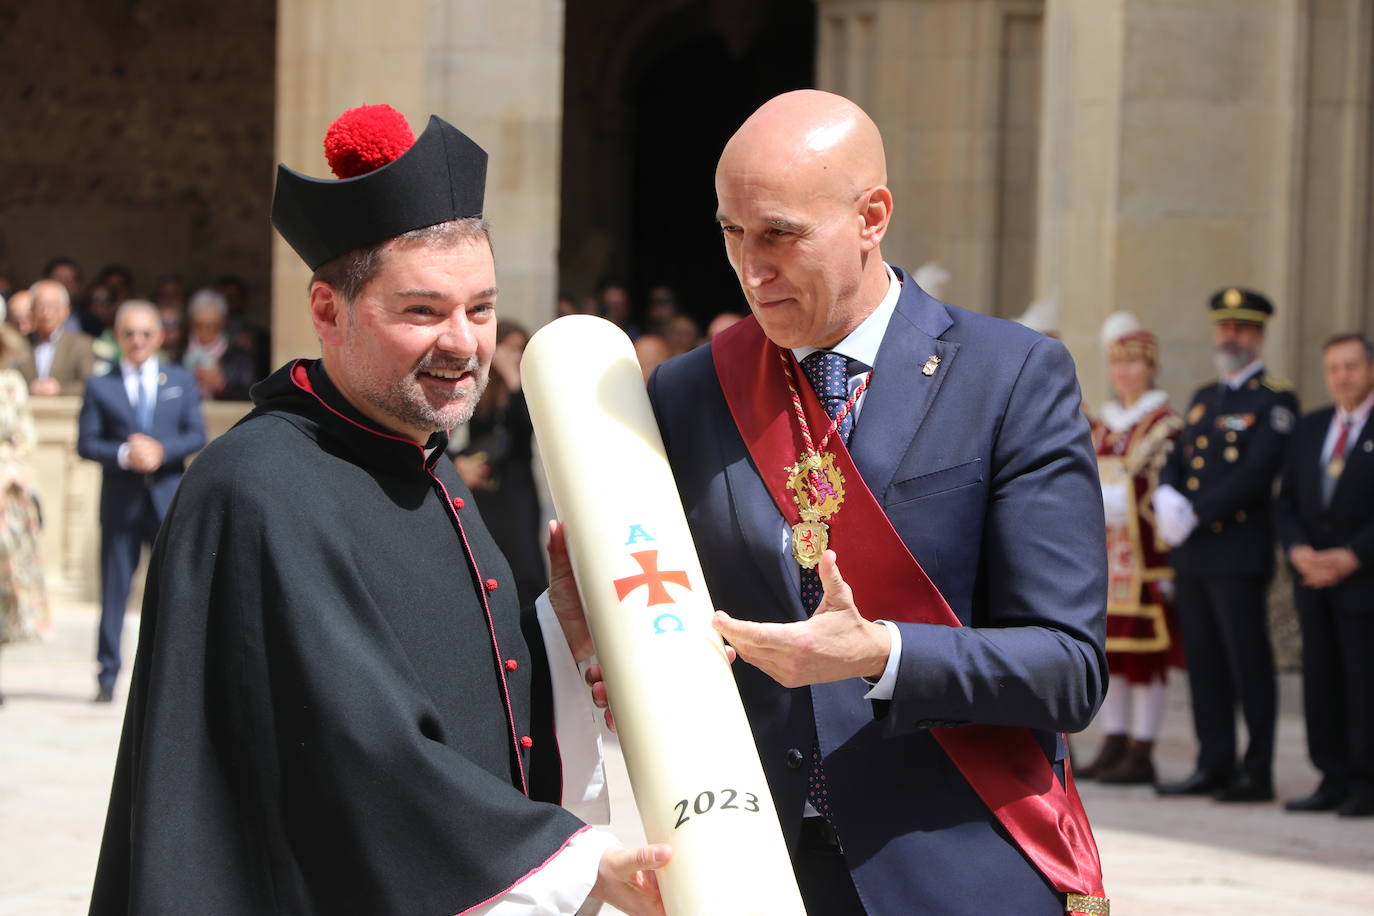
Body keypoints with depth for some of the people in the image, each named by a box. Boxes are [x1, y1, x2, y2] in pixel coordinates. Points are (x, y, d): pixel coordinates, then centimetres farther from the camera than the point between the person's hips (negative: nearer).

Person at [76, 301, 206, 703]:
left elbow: (196, 436, 2)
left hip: (169, 499, 1)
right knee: (114, 590, 0)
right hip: (120, 502, -1)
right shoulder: (99, 386, 6)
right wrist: (124, 455, -18)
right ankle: (107, 676, 6)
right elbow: (86, 442, 0)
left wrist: (161, 451, -16)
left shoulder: (181, 381, 10)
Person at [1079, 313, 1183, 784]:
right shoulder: (1103, 423, 15)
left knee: (1145, 652, -4)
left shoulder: (1165, 424, -5)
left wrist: (1166, 561, -16)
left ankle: (1141, 754, -2)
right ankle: (1114, 746, 13)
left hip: (1145, 561, -7)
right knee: (1108, 649, 8)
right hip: (1104, 558, 7)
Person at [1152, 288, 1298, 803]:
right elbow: (1176, 461, 13)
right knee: (1204, 663, 8)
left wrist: (1194, 514, -17)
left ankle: (1257, 774, -2)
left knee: (1249, 663, -5)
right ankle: (1214, 767, 13)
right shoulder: (1203, 398, 19)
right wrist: (1166, 497, -10)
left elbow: (1257, 474, -16)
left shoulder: (1275, 401, -5)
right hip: (1193, 555, 7)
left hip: (1240, 552, -7)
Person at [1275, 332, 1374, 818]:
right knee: (1321, 682, 5)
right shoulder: (1310, 428, 15)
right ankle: (1333, 781, 11)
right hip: (1314, 578, 6)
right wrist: (1298, 550, -5)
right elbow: (1288, 502, 13)